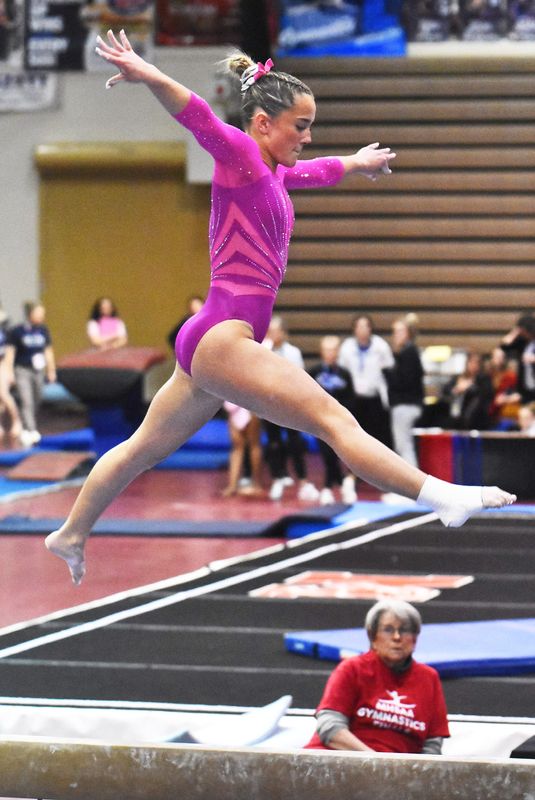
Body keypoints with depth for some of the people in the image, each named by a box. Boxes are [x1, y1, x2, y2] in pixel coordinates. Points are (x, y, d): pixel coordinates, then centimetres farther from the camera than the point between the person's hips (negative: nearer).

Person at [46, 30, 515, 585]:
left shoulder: (273, 175, 20)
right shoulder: (240, 155, -6)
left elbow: (318, 171, 42)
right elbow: (199, 118, -26)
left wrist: (356, 163, 61)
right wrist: (146, 76, -44)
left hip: (207, 346, 10)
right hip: (222, 337, -10)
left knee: (144, 448, 22)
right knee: (333, 419, -21)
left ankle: (70, 534, 34)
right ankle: (441, 497, -31)